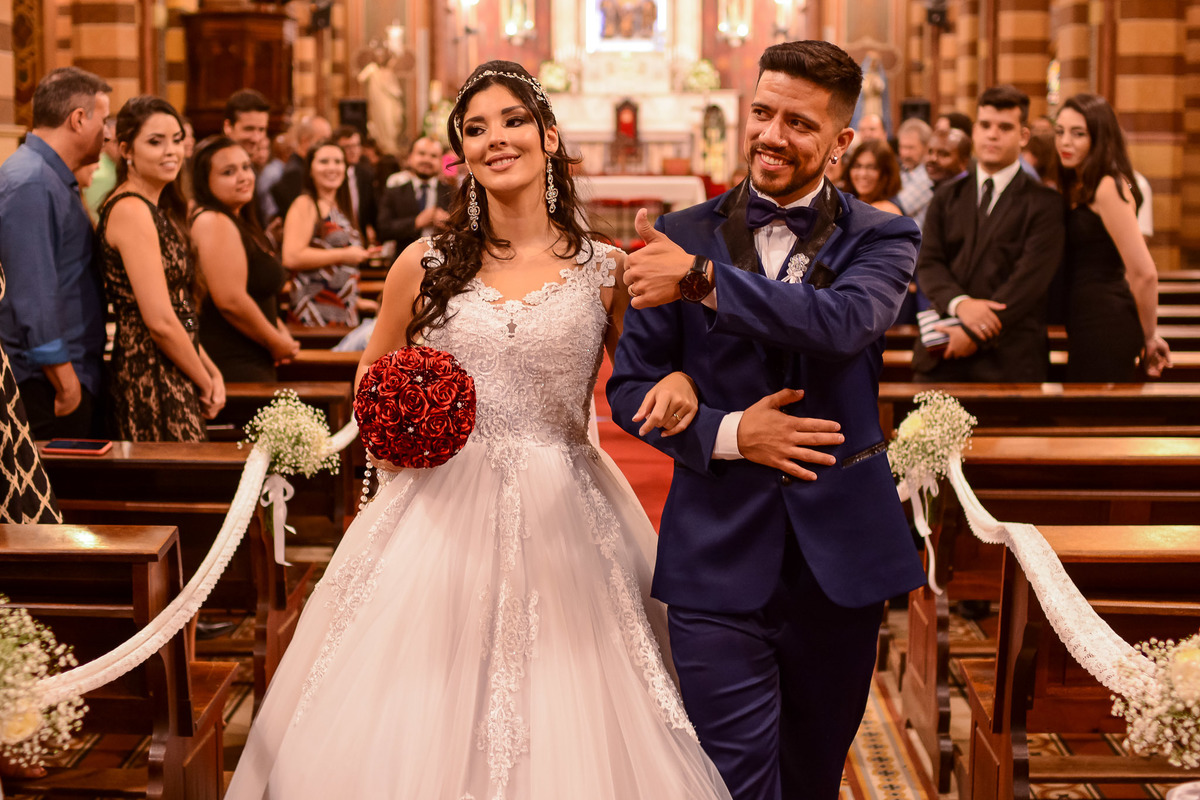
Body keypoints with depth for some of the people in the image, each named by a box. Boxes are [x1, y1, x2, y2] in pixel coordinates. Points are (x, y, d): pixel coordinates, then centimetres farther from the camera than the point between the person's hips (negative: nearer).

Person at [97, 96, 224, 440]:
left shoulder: (156, 208, 15)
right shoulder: (131, 210, -14)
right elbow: (159, 321, -18)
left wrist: (211, 371, 6)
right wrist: (205, 383, -7)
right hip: (151, 382, -9)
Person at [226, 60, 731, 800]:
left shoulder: (606, 269, 2)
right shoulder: (426, 264, 4)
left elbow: (640, 388, 10)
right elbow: (375, 375, 17)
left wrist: (678, 384, -12)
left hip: (564, 523, -1)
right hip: (446, 514, 1)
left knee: (564, 738, 2)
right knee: (419, 729, 3)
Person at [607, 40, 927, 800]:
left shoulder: (881, 239, 1)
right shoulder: (684, 236, 3)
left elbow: (845, 323, -22)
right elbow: (629, 385, 3)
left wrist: (704, 280, -25)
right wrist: (727, 433, -13)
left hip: (840, 556, 1)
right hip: (720, 556, -1)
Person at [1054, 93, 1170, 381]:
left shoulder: (1109, 188, -15)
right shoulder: (1078, 188, 15)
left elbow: (1144, 273, -18)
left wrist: (1149, 336, -6)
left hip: (1105, 325, -10)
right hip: (1084, 325, 10)